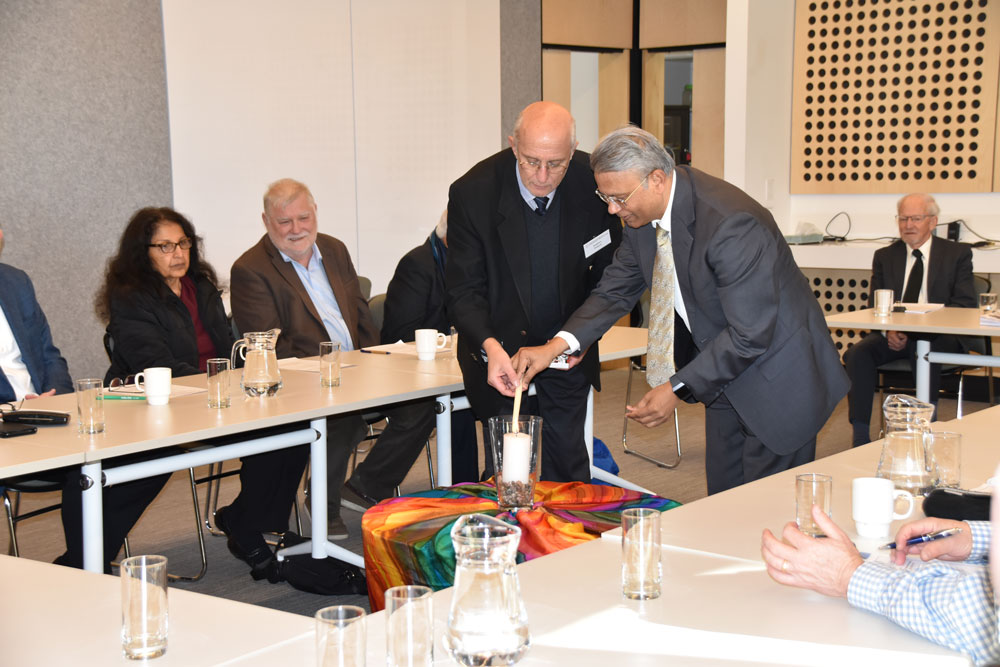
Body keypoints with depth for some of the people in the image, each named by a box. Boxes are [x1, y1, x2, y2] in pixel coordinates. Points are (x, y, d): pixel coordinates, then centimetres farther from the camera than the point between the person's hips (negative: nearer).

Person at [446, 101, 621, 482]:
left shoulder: (592, 182, -14)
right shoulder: (473, 192, -20)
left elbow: (611, 268, 1)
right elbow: (464, 290, -17)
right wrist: (490, 347, -34)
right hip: (501, 346, -1)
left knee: (567, 458, 6)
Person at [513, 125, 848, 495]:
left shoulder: (731, 223, -32)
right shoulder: (642, 216, -6)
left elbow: (751, 333, -29)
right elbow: (615, 291, 3)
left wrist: (678, 389, -26)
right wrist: (558, 344, -13)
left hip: (777, 381, -8)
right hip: (724, 376, 8)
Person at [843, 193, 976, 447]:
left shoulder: (958, 254, 7)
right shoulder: (884, 257, 16)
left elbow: (965, 306, -3)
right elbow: (874, 306, 10)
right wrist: (889, 330, -16)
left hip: (940, 335, -3)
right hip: (892, 334, 3)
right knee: (857, 354, -26)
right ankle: (860, 439, -24)